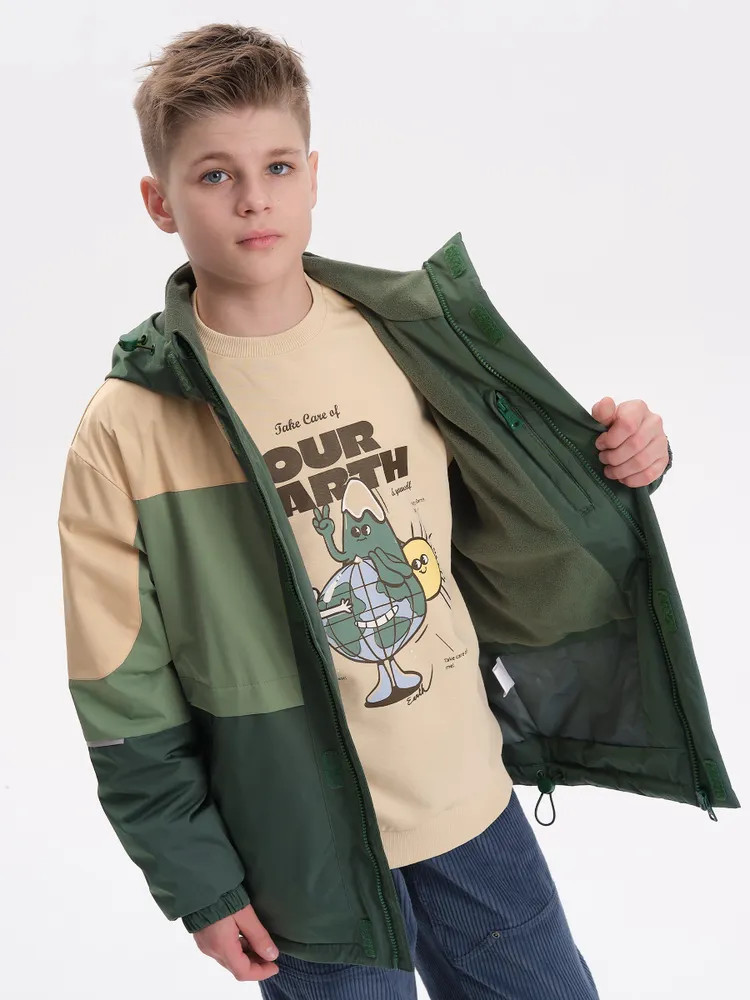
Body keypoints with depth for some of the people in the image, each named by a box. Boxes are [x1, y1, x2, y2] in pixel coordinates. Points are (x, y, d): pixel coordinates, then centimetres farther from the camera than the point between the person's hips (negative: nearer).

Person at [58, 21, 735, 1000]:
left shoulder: (408, 334, -3)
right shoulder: (127, 426, -13)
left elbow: (512, 523, 9)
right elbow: (126, 694, -8)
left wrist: (616, 463, -10)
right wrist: (198, 883, -5)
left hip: (471, 797, 4)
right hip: (305, 852, -3)